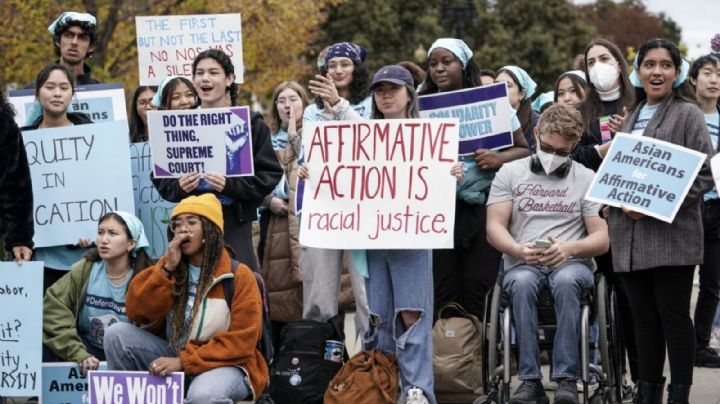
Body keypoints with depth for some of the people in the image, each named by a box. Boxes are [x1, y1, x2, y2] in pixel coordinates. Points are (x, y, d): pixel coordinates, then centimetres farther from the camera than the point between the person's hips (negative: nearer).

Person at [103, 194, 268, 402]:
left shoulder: (239, 275, -8)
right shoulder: (168, 266, 6)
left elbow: (240, 342, -14)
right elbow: (136, 313, -6)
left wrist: (184, 361, -21)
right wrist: (168, 268, -15)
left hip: (223, 364, -5)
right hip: (173, 358, 5)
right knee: (117, 333, -16)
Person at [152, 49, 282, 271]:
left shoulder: (251, 124, 3)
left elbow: (270, 174, -3)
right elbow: (159, 177, 12)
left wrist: (230, 185, -17)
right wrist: (178, 187, -10)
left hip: (235, 226, -2)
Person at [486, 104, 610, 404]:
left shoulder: (587, 178, 12)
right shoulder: (510, 173, 13)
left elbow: (602, 239, 5)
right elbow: (494, 227, 5)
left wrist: (569, 248, -16)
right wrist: (519, 250, -16)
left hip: (572, 263, 0)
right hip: (522, 264, 1)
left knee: (566, 281, -37)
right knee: (522, 283, -36)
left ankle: (567, 379, -37)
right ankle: (530, 380, -36)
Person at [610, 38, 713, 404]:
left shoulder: (688, 114, 1)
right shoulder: (631, 118, 18)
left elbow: (703, 175, -7)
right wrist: (617, 202, 1)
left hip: (672, 233, -5)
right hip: (630, 235, 5)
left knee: (673, 316, -2)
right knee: (643, 317, 9)